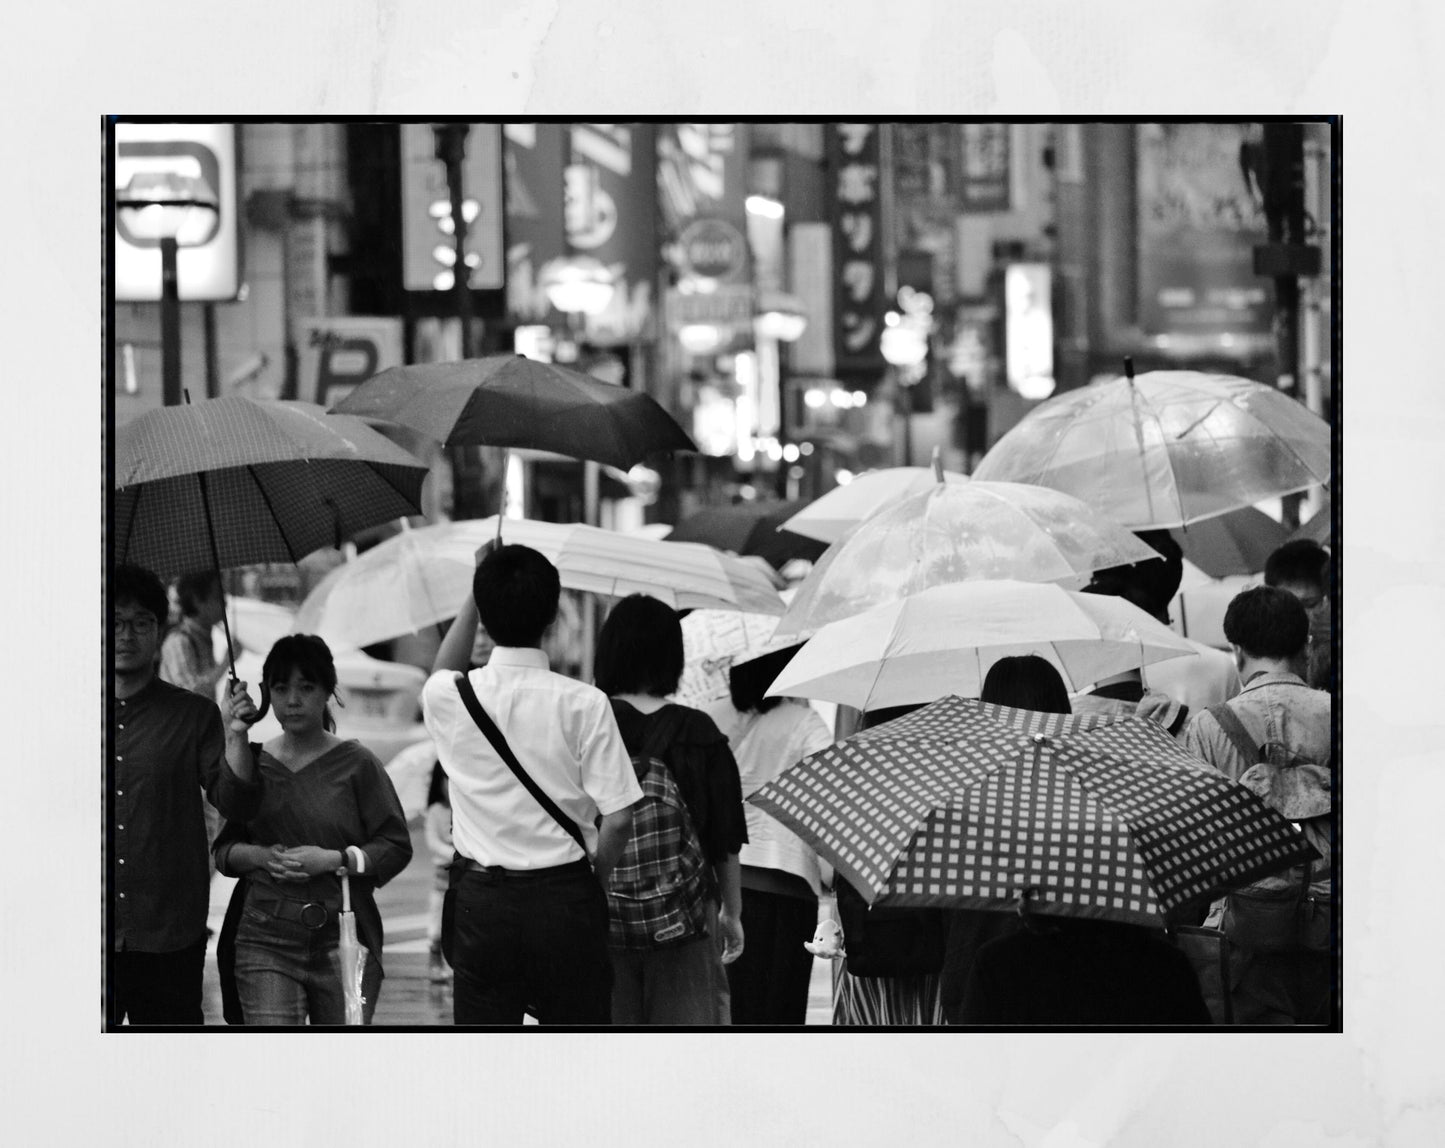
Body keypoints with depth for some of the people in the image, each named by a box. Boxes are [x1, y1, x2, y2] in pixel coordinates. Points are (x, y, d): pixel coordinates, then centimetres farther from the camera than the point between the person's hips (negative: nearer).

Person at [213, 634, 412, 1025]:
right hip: (266, 939, 1)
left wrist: (334, 860, -13)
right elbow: (224, 850, 12)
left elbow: (397, 847, 0)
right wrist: (261, 856, -9)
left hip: (343, 937, -1)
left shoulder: (355, 763, 1)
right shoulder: (253, 761, 8)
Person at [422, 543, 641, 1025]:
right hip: (566, 898, -2)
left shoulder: (449, 696, -3)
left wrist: (478, 592, 25)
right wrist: (592, 878, 8)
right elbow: (618, 819, -9)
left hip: (481, 900, 2)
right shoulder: (584, 703, -10)